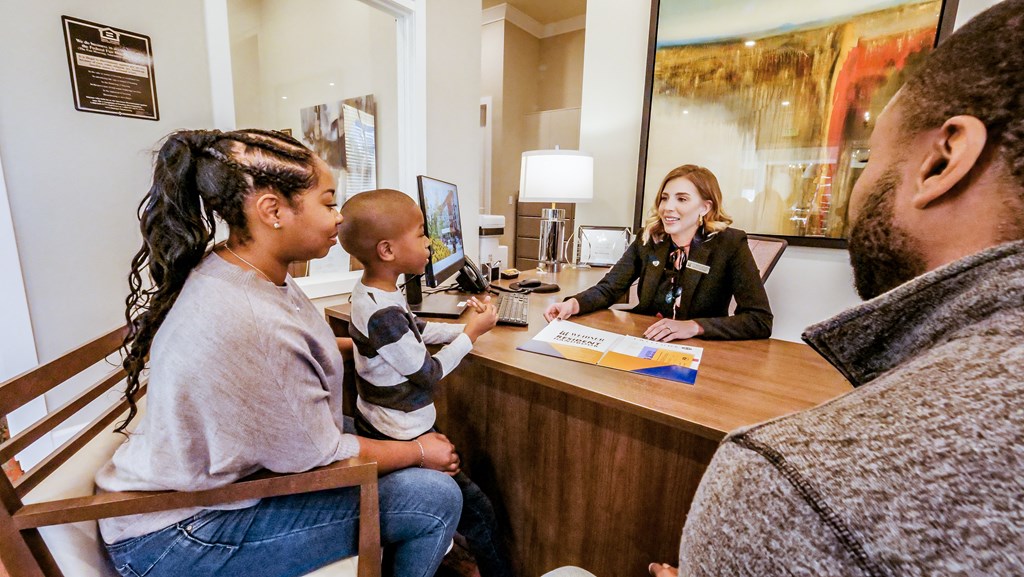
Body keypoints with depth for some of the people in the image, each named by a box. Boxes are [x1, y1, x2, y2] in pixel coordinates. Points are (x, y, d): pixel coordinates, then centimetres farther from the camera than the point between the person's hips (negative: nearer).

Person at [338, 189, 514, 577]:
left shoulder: (373, 291, -1)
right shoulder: (382, 314, -30)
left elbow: (414, 330, 12)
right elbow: (429, 375, -20)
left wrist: (465, 326, 1)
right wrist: (472, 333, -11)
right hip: (400, 441, -9)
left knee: (462, 492, 24)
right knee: (477, 510, 3)